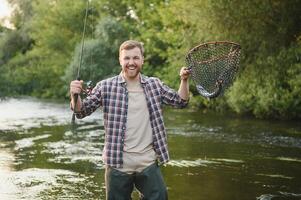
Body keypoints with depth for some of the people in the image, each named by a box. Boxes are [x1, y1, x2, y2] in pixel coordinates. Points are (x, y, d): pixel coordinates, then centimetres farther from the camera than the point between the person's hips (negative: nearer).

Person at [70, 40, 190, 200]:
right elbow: (81, 111, 0)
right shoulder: (105, 87, -2)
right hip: (118, 164, -2)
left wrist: (184, 80, -2)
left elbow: (180, 101, 14)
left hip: (149, 163, 2)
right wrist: (75, 95, -21)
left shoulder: (155, 85, 6)